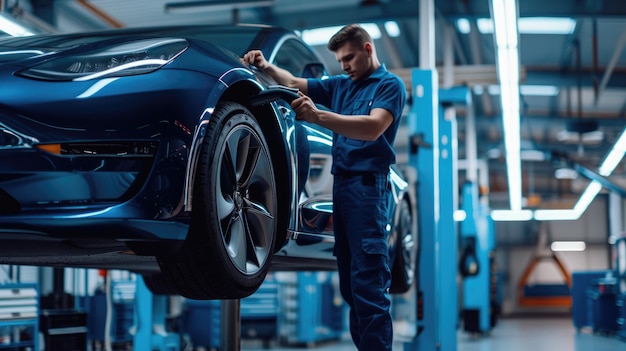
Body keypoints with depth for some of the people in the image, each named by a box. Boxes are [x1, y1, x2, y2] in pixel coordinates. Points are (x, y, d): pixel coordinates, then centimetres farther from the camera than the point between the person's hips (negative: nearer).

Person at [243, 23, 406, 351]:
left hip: (367, 185, -8)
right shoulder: (340, 85, 19)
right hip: (340, 184, 8)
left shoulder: (390, 84, -4)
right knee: (349, 279, 9)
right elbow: (295, 83, 23)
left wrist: (317, 116, -32)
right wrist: (267, 67, 1)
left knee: (369, 279, -13)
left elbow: (374, 128, -21)